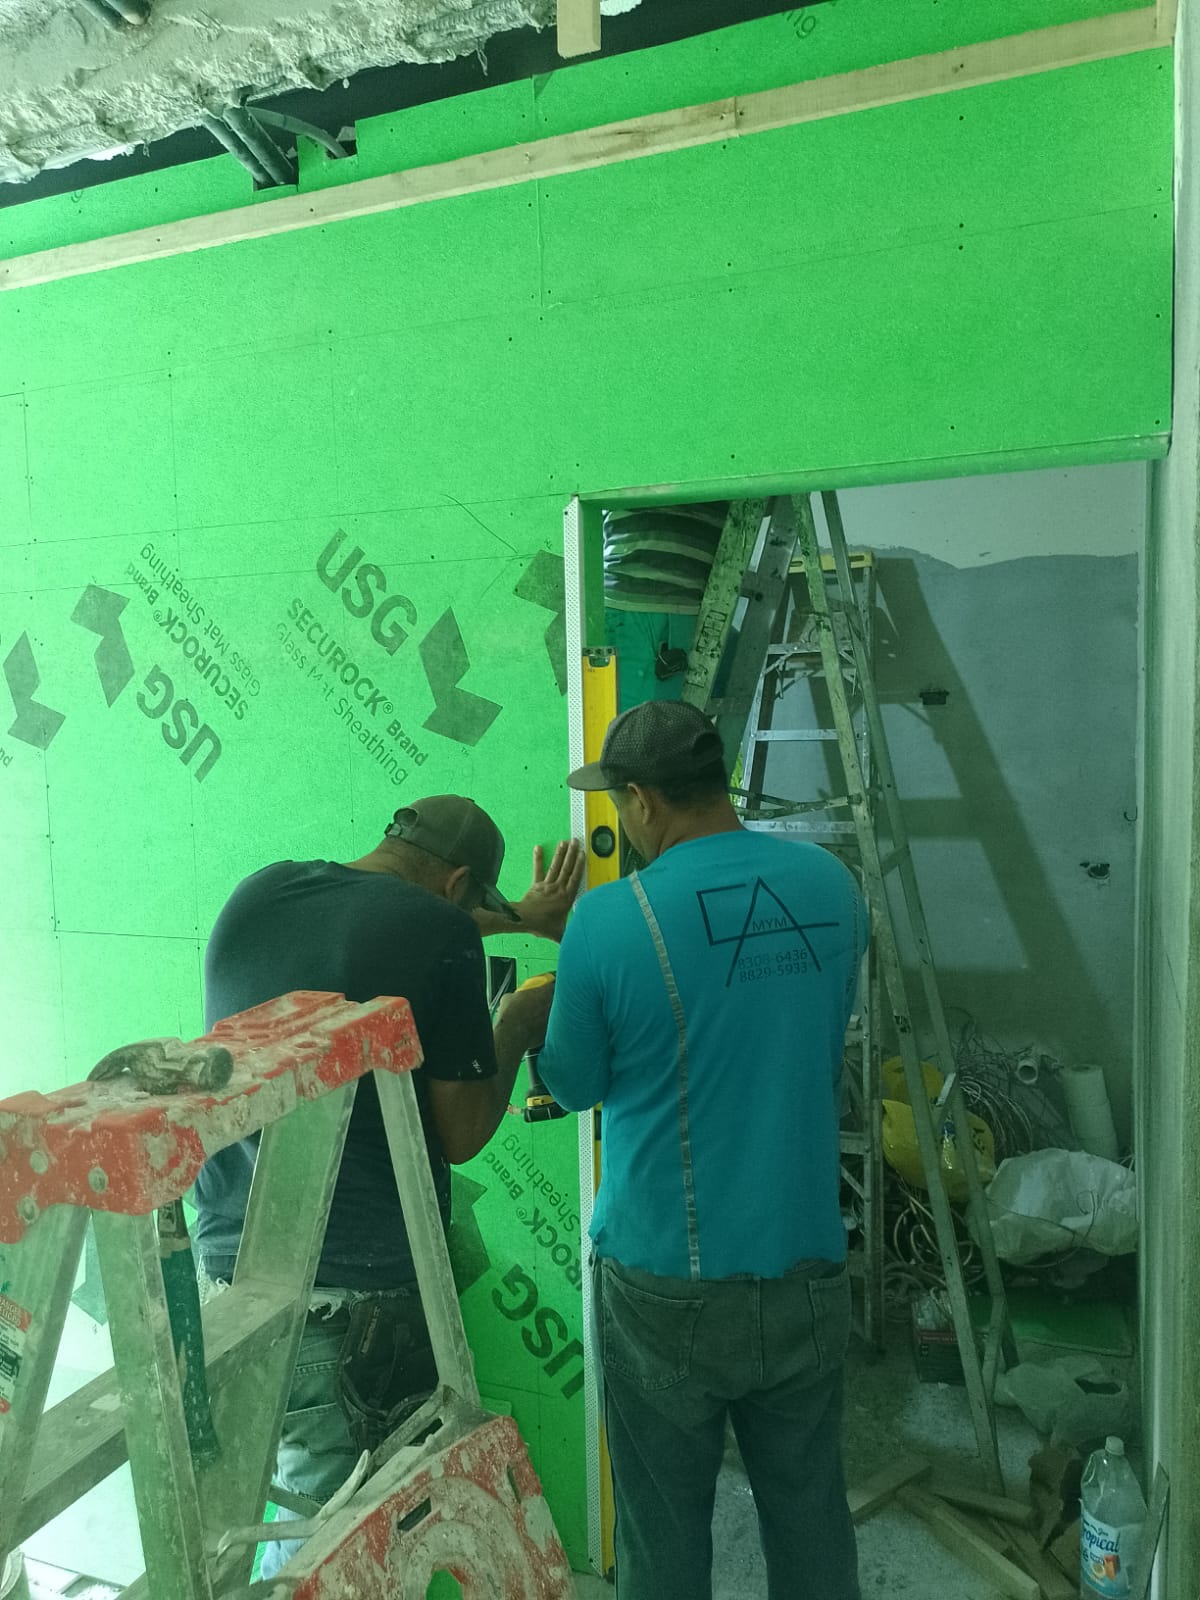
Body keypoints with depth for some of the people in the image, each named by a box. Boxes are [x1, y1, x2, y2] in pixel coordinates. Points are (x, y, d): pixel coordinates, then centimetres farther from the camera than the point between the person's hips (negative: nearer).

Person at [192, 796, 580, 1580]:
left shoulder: (258, 893, 5)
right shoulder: (442, 937, -15)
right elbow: (462, 1134, -8)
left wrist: (517, 917, 31)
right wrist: (517, 1027, 8)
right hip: (355, 1293, -6)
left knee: (312, 1510, 22)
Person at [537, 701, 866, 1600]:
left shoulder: (608, 922, -18)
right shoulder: (831, 884, -4)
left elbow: (574, 1087, -4)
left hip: (666, 1286, -4)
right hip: (807, 1272, 4)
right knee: (810, 1518, 21)